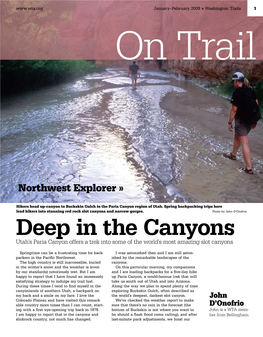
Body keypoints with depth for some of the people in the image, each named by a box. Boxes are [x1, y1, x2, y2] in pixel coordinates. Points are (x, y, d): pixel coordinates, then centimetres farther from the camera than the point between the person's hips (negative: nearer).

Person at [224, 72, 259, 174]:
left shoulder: (237, 92, -17)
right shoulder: (251, 90, 5)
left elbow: (234, 109, -17)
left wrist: (230, 122, -7)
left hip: (241, 121, -8)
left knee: (244, 143, -4)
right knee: (237, 137, 28)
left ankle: (249, 168, -4)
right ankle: (233, 154, 50)